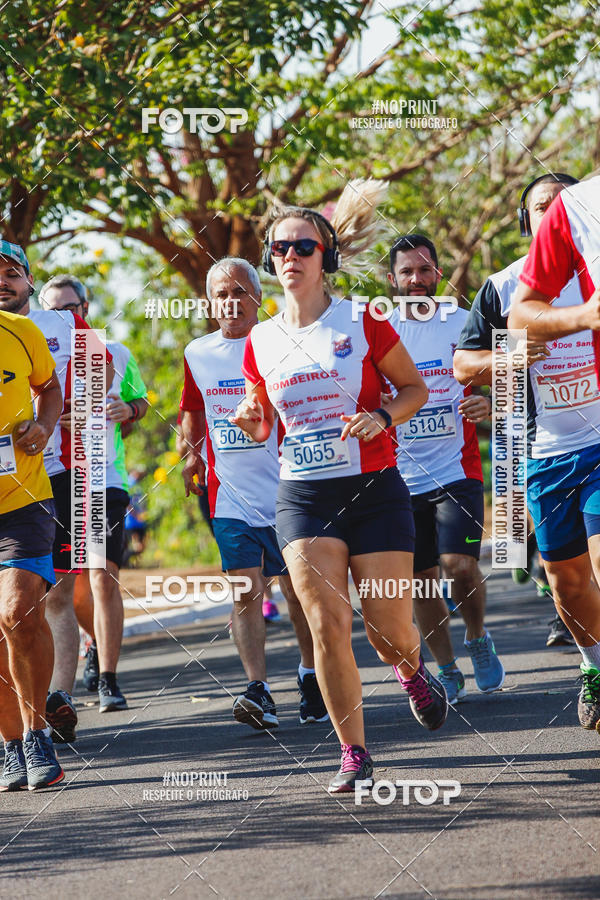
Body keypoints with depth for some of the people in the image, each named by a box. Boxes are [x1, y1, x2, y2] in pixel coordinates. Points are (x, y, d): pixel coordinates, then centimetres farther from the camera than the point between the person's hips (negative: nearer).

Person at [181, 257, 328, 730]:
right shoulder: (198, 354, 7)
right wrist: (194, 453, 15)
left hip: (285, 492, -2)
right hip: (230, 497, 2)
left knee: (298, 590, 7)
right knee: (246, 593, -8)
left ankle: (311, 677, 25)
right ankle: (259, 692, -13)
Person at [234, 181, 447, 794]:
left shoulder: (362, 323, -4)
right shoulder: (261, 342, 5)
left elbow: (414, 387, 6)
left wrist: (383, 417, -14)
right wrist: (249, 421, -7)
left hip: (374, 489, -2)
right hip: (303, 496, 2)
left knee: (389, 632, -2)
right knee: (327, 624, -12)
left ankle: (412, 671, 36)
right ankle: (354, 754, -2)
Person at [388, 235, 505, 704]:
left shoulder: (466, 324, 1)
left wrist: (488, 405, -18)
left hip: (457, 468, -2)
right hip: (403, 475, 2)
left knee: (459, 564, -17)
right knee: (421, 579, 4)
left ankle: (479, 639, 10)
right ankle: (447, 671, 20)